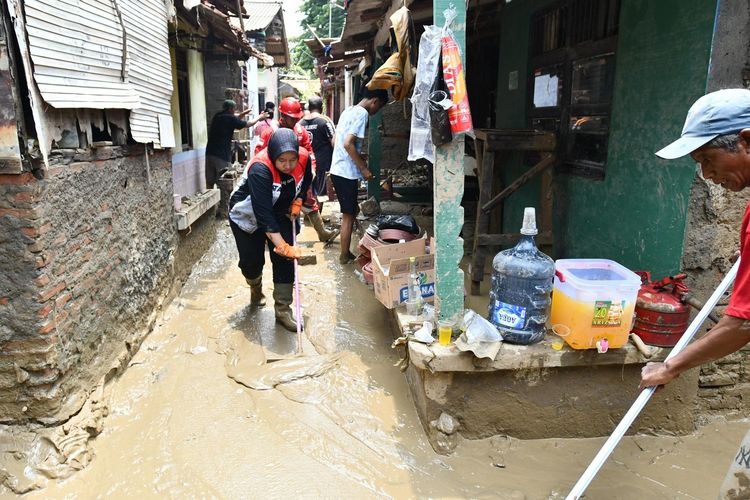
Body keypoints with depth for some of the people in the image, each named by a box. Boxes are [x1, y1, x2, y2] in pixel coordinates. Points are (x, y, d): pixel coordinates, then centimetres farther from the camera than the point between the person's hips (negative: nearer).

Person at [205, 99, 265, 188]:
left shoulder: (217, 117, 12)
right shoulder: (230, 118, -7)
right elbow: (248, 124, 5)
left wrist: (244, 113, 30)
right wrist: (259, 117, 20)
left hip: (210, 152, 7)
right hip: (222, 155, -7)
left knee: (209, 183, 9)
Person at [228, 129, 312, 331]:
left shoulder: (304, 157, -22)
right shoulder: (260, 168, -38)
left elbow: (306, 180, 5)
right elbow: (263, 215, -40)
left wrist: (297, 201, -8)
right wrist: (283, 247, -42)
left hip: (280, 214, 4)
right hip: (246, 215, -4)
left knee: (285, 261, -4)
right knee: (251, 261, 2)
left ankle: (283, 310, 6)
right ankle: (256, 290, 37)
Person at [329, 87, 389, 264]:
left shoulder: (348, 111, 14)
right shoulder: (362, 113, -13)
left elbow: (335, 142, 19)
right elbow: (348, 144, -23)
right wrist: (364, 168, -17)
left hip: (337, 170, 9)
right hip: (347, 173, -9)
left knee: (348, 214, 17)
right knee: (349, 216, 2)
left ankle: (345, 253, 25)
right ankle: (345, 256, 12)